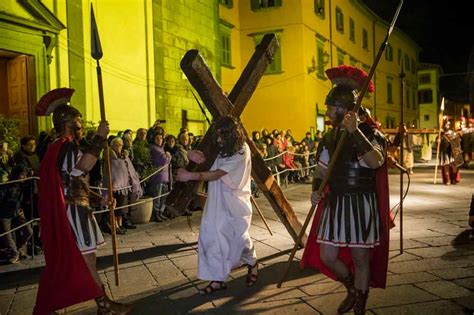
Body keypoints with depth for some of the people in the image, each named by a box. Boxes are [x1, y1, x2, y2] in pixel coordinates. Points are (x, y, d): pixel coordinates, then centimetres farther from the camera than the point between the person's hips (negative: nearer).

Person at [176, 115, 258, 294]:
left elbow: (217, 174, -26)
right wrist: (192, 154, -15)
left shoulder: (242, 152, -17)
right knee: (211, 238, -3)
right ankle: (218, 279, 6)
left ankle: (252, 264, 35)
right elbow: (201, 155, 11)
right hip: (216, 202, 5)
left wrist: (190, 176, -34)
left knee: (239, 237, 3)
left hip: (235, 202, -5)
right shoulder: (218, 149, 1)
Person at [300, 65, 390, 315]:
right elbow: (321, 170, 15)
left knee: (360, 258, 5)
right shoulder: (330, 137, 9)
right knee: (327, 257, 6)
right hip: (334, 203, 6)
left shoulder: (369, 133, -8)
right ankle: (352, 289, 35)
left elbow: (376, 161, -28)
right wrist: (316, 190, -4)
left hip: (361, 204, -5)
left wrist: (354, 132, -30)